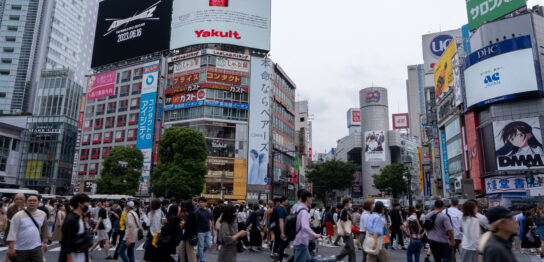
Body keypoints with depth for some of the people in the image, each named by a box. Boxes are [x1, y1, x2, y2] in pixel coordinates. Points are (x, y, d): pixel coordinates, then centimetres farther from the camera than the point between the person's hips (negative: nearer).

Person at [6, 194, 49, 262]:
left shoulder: (43, 215, 4)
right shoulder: (18, 215, -8)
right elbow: (12, 232, -11)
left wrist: (45, 242, 11)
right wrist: (11, 248, -15)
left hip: (36, 248, 2)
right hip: (20, 249, -2)